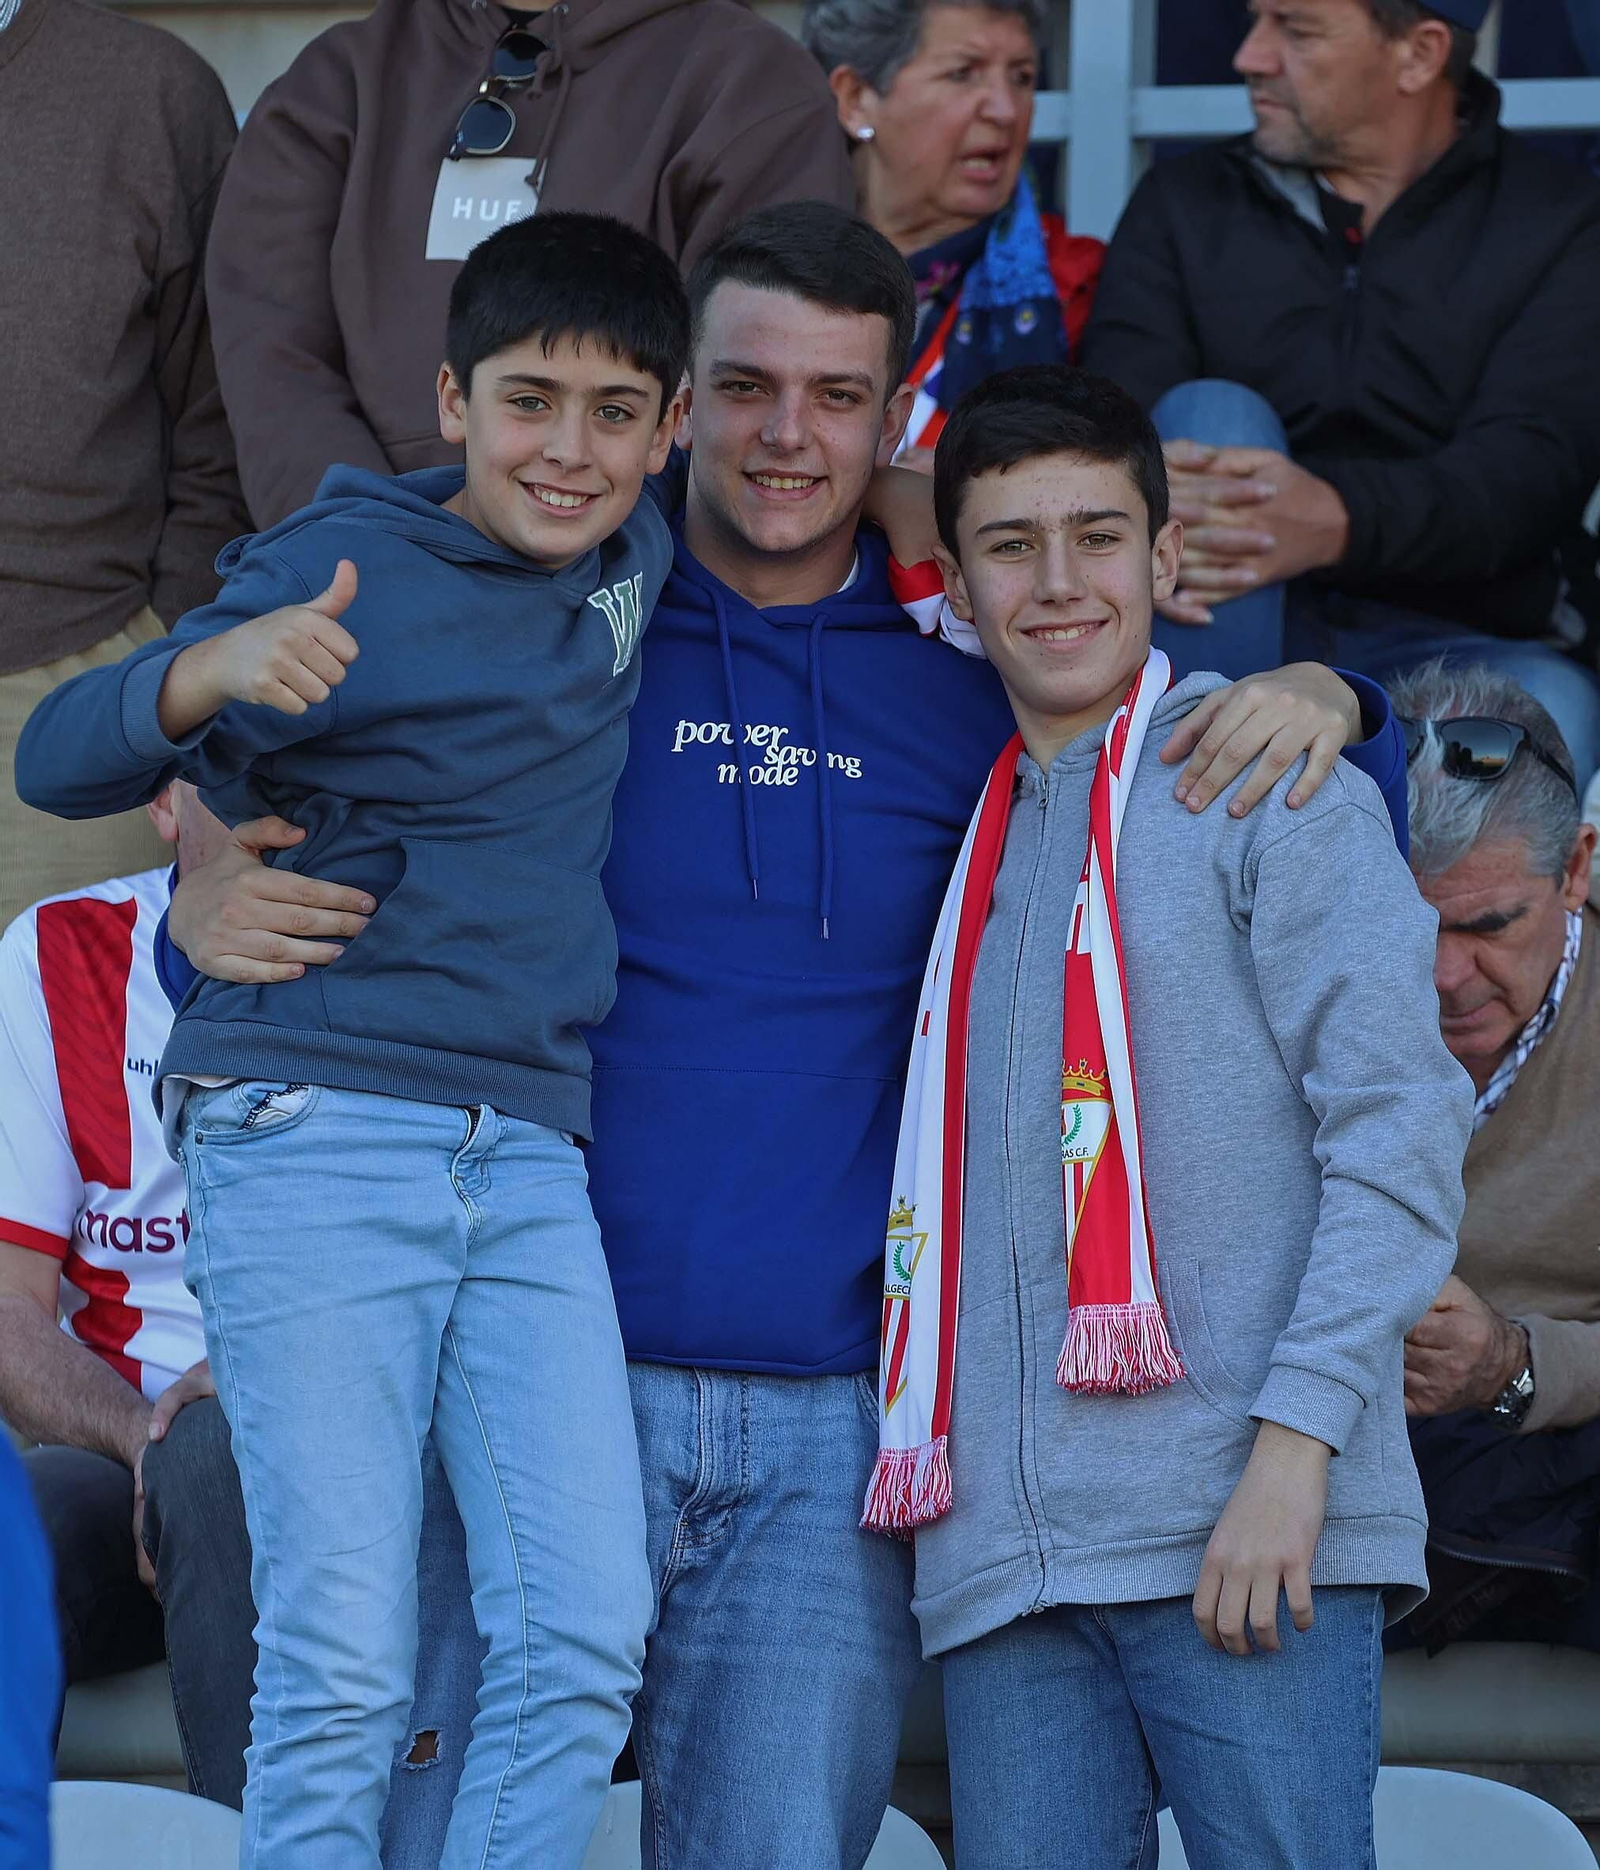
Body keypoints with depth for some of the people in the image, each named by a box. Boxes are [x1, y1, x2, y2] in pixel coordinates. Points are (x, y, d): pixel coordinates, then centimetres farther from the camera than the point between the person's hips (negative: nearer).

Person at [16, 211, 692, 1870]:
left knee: (584, 1639, -6)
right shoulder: (345, 573, -6)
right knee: (342, 1664, -9)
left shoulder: (637, 562, 10)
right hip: (313, 1139, -5)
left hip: (528, 1156, 5)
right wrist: (215, 672, -33)